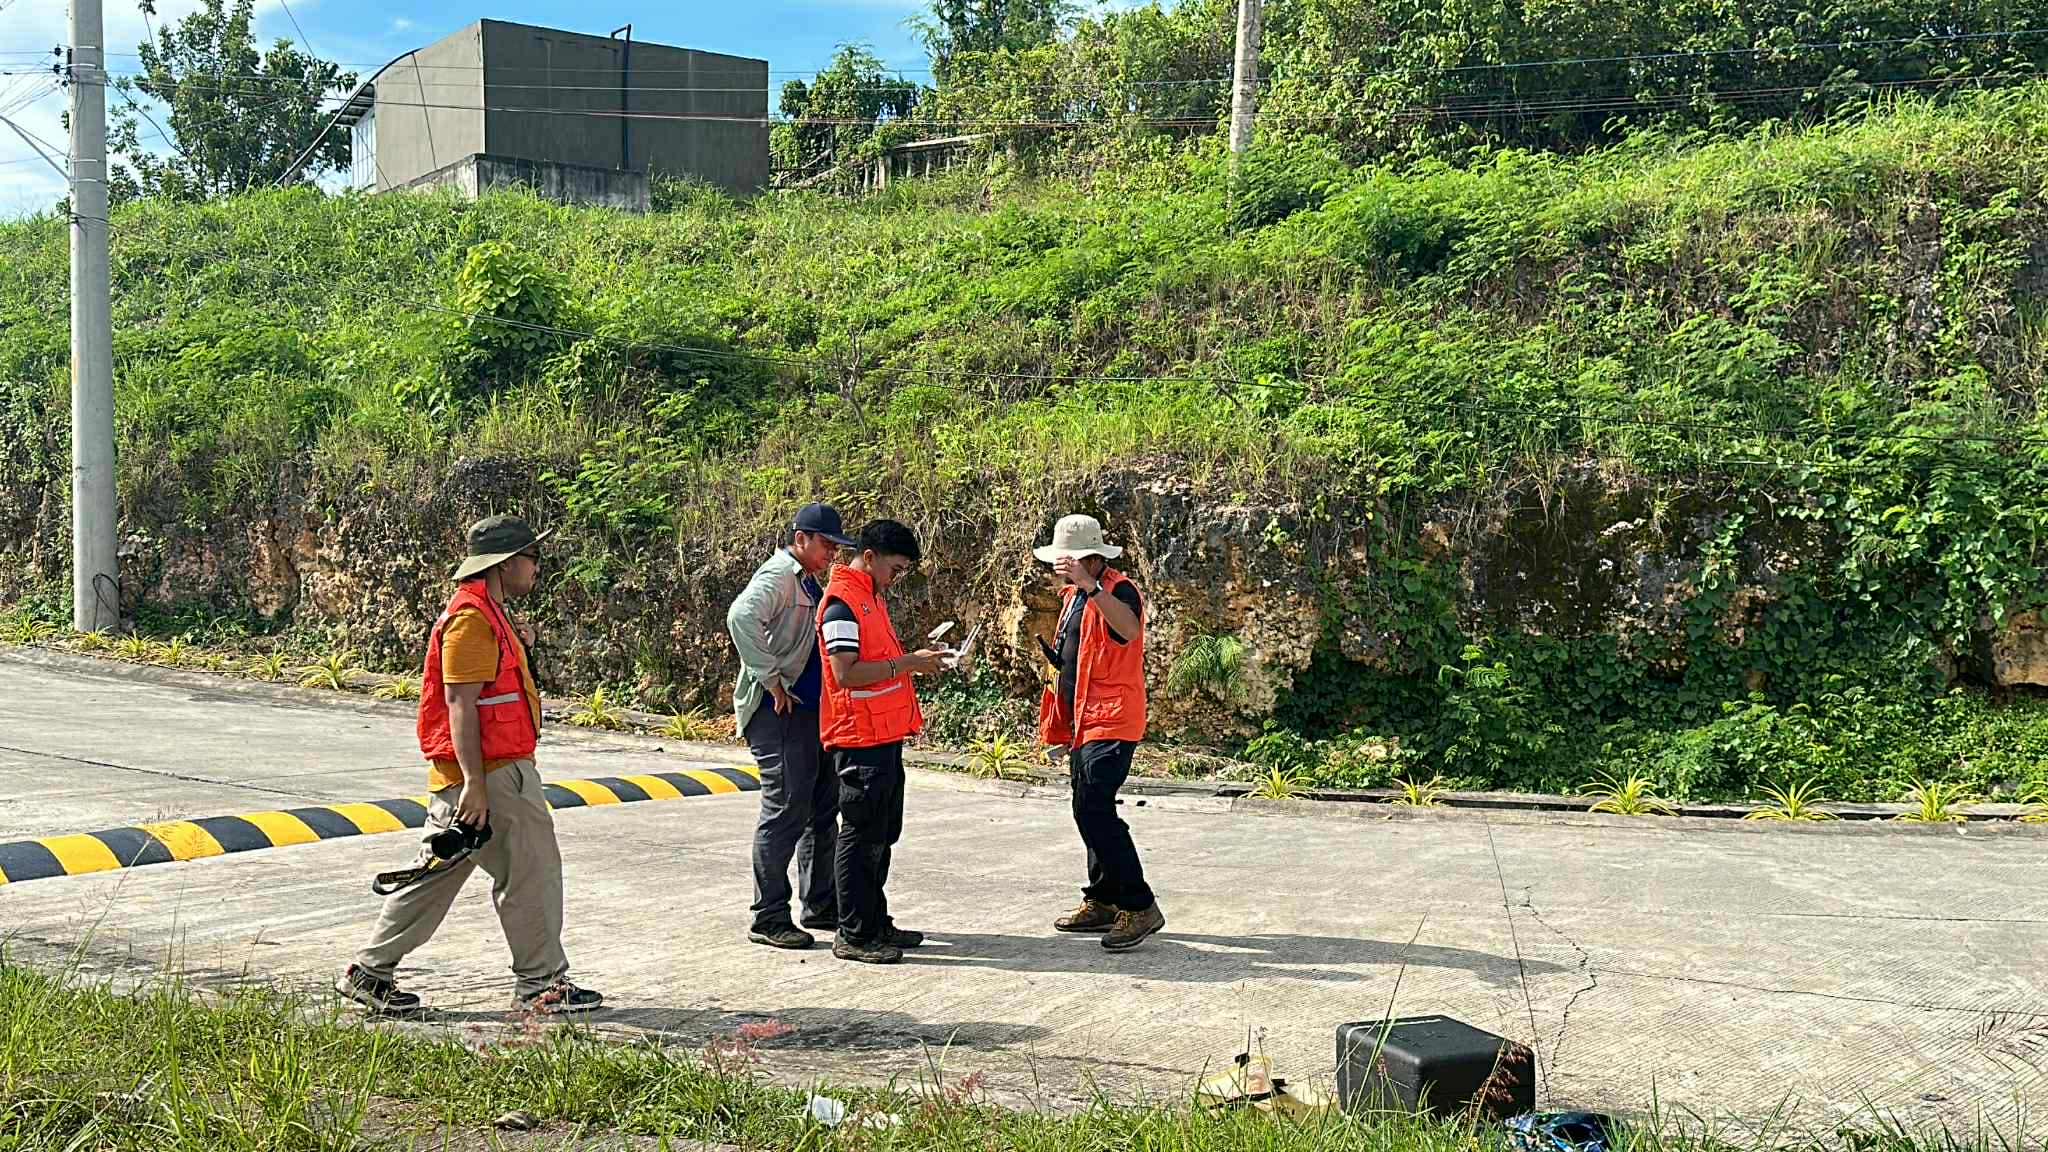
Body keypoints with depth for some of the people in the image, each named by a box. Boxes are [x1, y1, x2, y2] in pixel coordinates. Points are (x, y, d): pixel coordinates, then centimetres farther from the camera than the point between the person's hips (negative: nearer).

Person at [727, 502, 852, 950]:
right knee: (786, 811, -7)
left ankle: (821, 907, 24)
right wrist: (771, 679, -26)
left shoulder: (808, 582, 19)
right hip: (779, 711, -10)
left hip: (810, 708, 10)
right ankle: (769, 918, 1)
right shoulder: (778, 575, -12)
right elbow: (741, 617, -32)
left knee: (823, 808, 14)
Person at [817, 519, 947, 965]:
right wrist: (906, 664, -20)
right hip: (860, 738, -10)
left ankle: (876, 923, 24)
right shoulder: (842, 601, -15)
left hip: (884, 735, 10)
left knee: (882, 834, 15)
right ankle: (853, 936, 3)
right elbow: (845, 673, -23)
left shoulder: (870, 596, 17)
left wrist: (916, 658, 8)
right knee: (862, 836, -4)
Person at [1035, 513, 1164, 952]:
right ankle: (1103, 902, 25)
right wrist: (1041, 640, 11)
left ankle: (1139, 907, -12)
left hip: (1110, 722, -10)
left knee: (1093, 810, -17)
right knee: (1093, 811, 15)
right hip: (1083, 721, 10)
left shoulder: (1118, 589, -12)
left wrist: (1089, 585, -44)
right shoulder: (1073, 595, 16)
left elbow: (1129, 629, -38)